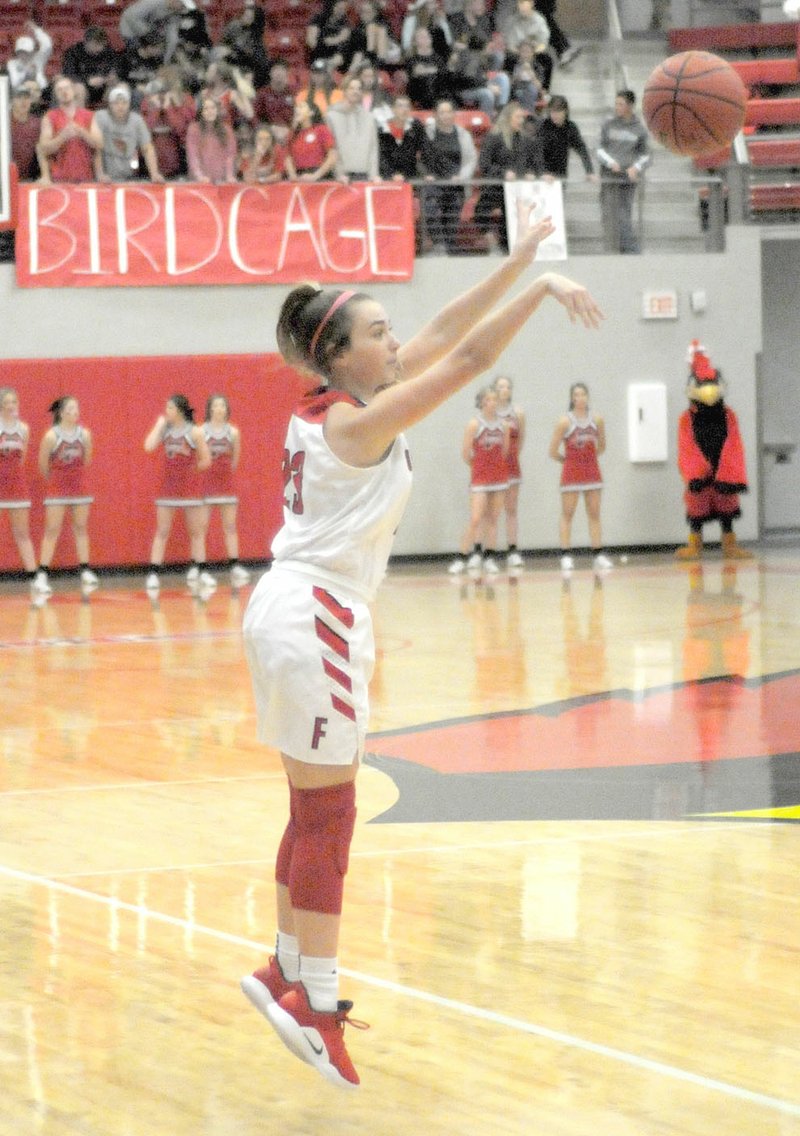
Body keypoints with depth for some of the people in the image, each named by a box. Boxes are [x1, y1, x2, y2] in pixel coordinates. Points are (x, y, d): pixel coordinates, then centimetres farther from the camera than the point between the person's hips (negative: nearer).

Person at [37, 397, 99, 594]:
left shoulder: (84, 434, -3)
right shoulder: (51, 436, -13)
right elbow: (43, 464, -3)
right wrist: (53, 480, 10)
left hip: (78, 487, 3)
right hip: (57, 489, -3)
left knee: (81, 528, 7)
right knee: (52, 531, -3)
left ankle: (85, 572, 13)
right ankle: (42, 573, -1)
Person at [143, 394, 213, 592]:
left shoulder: (195, 432, -6)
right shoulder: (165, 429, 2)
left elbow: (205, 461, -3)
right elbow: (149, 446, -13)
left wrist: (191, 469, 0)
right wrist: (159, 424, -9)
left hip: (190, 487, -2)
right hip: (168, 486, 2)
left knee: (197, 531, 6)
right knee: (162, 532, 1)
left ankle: (201, 572, 15)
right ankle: (153, 574, -1)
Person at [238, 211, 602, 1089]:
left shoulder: (333, 403, 9)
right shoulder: (358, 420, -15)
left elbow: (443, 334, 13)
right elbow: (468, 357, -21)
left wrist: (518, 260, 12)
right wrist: (542, 286, -19)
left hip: (289, 611, 10)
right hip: (317, 617, -10)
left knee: (314, 808, 15)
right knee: (326, 813, -6)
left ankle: (288, 969, 23)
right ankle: (313, 1001, -3)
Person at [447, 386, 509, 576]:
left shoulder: (503, 425, 3)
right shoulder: (474, 424, -8)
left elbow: (505, 451, 12)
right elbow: (465, 453, -5)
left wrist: (496, 467, 10)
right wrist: (477, 467, 6)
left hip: (499, 477, 4)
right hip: (480, 479, -4)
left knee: (492, 520, 7)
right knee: (476, 520, -10)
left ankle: (490, 558, 12)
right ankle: (462, 558, -5)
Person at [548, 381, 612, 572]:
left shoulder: (597, 420, 1)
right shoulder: (565, 422, -8)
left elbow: (601, 446, 14)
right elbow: (553, 452, -6)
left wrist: (589, 458, 7)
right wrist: (569, 460, 4)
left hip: (592, 471, 3)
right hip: (571, 473, -3)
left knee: (594, 514, 5)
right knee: (567, 514, -1)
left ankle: (598, 555, 7)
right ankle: (566, 556, 0)